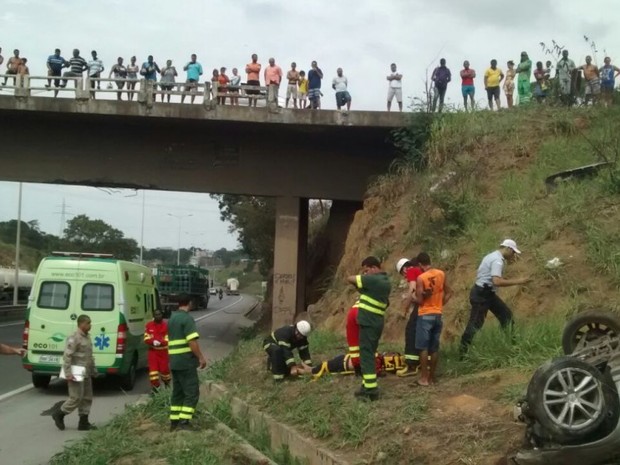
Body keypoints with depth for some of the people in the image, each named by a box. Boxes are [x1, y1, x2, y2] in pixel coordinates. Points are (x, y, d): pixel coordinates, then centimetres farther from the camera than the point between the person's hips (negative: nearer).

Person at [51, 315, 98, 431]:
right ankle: (59, 415, 12)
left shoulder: (87, 337, 13)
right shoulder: (74, 338, -16)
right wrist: (68, 373, -24)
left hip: (86, 374, 9)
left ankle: (84, 423, 14)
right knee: (76, 398, -6)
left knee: (87, 398, 9)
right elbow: (67, 356, -20)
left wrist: (93, 370, 22)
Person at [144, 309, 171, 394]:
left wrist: (160, 342, -28)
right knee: (153, 368, -5)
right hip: (152, 350, 1)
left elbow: (168, 339, -10)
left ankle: (167, 382, 32)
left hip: (163, 351, -1)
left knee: (164, 368, 4)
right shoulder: (149, 325, -1)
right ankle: (155, 386, 3)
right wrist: (153, 342, -24)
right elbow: (146, 339, -4)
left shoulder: (166, 325, -7)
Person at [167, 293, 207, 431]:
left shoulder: (172, 319, 15)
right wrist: (201, 357, -13)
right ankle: (184, 422, -11)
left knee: (177, 392, 14)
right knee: (192, 392, -5)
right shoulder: (187, 318, -12)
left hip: (174, 361, 9)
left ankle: (174, 422, 15)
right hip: (186, 361, -9)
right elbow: (192, 341, -19)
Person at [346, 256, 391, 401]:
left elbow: (350, 279, -10)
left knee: (366, 355, -6)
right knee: (369, 354, 16)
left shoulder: (372, 280, -16)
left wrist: (360, 276, 9)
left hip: (368, 323, -9)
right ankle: (368, 386, 21)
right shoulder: (386, 281, 13)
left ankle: (371, 391, -7)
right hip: (376, 322, 9)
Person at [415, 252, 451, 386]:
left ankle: (424, 378, 1)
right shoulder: (441, 274, 3)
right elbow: (449, 293, 10)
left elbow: (419, 300, -14)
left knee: (423, 347, 0)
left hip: (425, 315, -6)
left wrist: (413, 297, 6)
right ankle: (432, 377, 15)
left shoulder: (421, 278, -15)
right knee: (434, 348, 10)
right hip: (438, 315, 6)